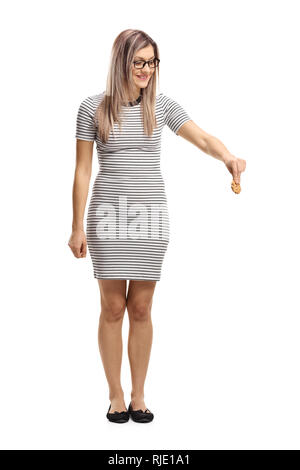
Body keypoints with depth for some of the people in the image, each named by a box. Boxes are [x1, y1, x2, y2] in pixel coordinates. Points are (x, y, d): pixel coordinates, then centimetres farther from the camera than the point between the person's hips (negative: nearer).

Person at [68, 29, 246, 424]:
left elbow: (203, 139, -2)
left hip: (151, 215, 1)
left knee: (141, 309, 6)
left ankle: (139, 396, 19)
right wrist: (77, 227, -1)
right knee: (112, 307, 3)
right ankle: (115, 395, 18)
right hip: (108, 214, -1)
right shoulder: (93, 108, 1)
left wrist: (229, 158, -25)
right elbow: (82, 170, 1)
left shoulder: (162, 105, 6)